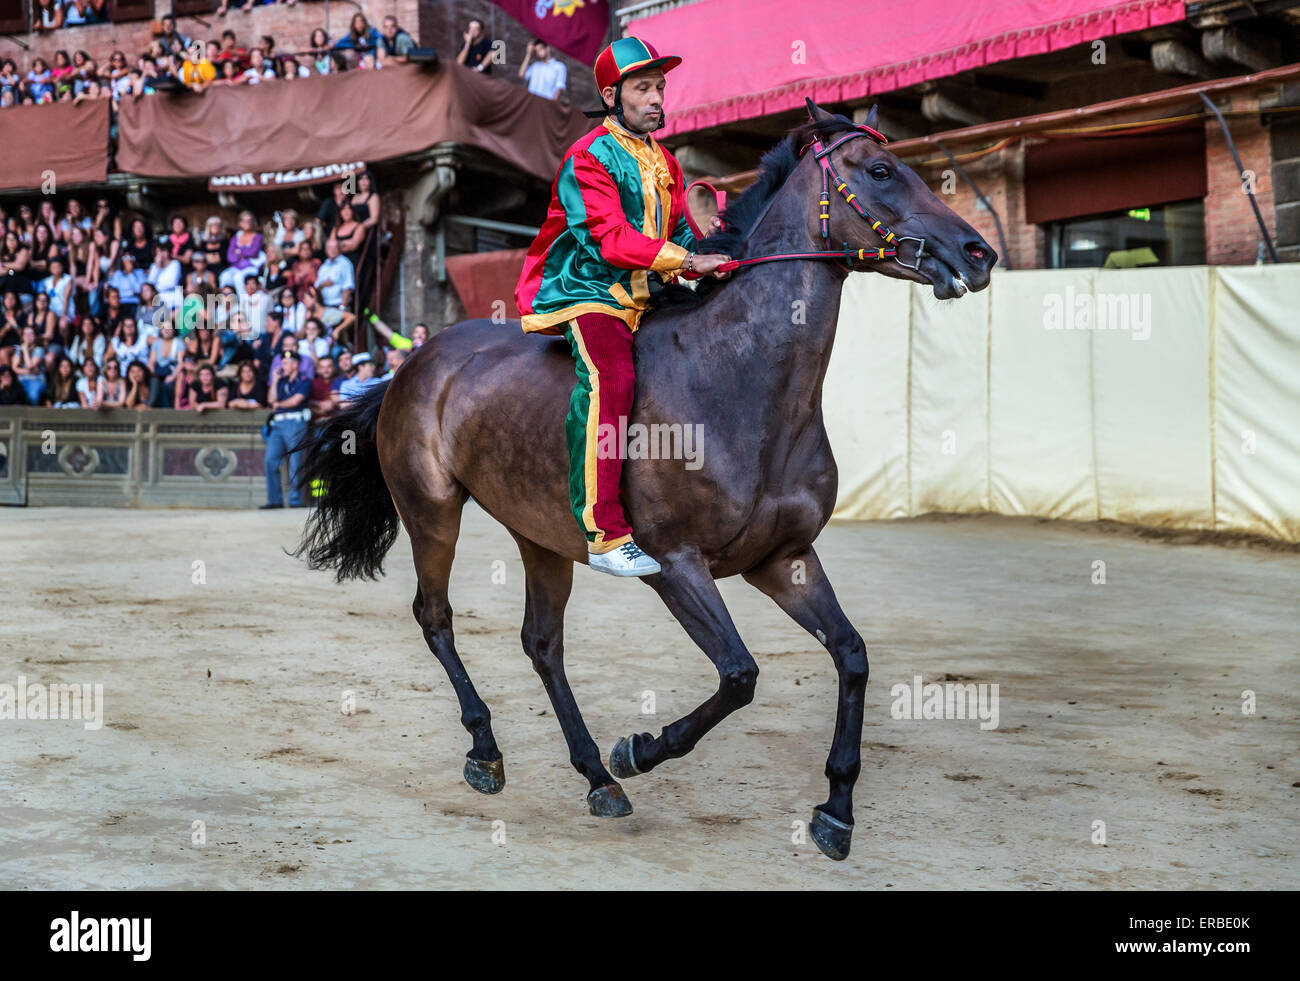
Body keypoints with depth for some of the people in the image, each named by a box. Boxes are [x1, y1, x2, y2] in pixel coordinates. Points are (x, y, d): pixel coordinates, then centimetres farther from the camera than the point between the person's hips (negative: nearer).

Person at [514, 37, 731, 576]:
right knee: (611, 378, -30)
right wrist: (687, 260, -25)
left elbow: (681, 232, 15)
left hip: (640, 295, 9)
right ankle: (607, 537, -34)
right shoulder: (588, 158, -9)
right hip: (584, 291, -8)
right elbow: (611, 239, -20)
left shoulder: (664, 163, 17)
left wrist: (713, 256, -7)